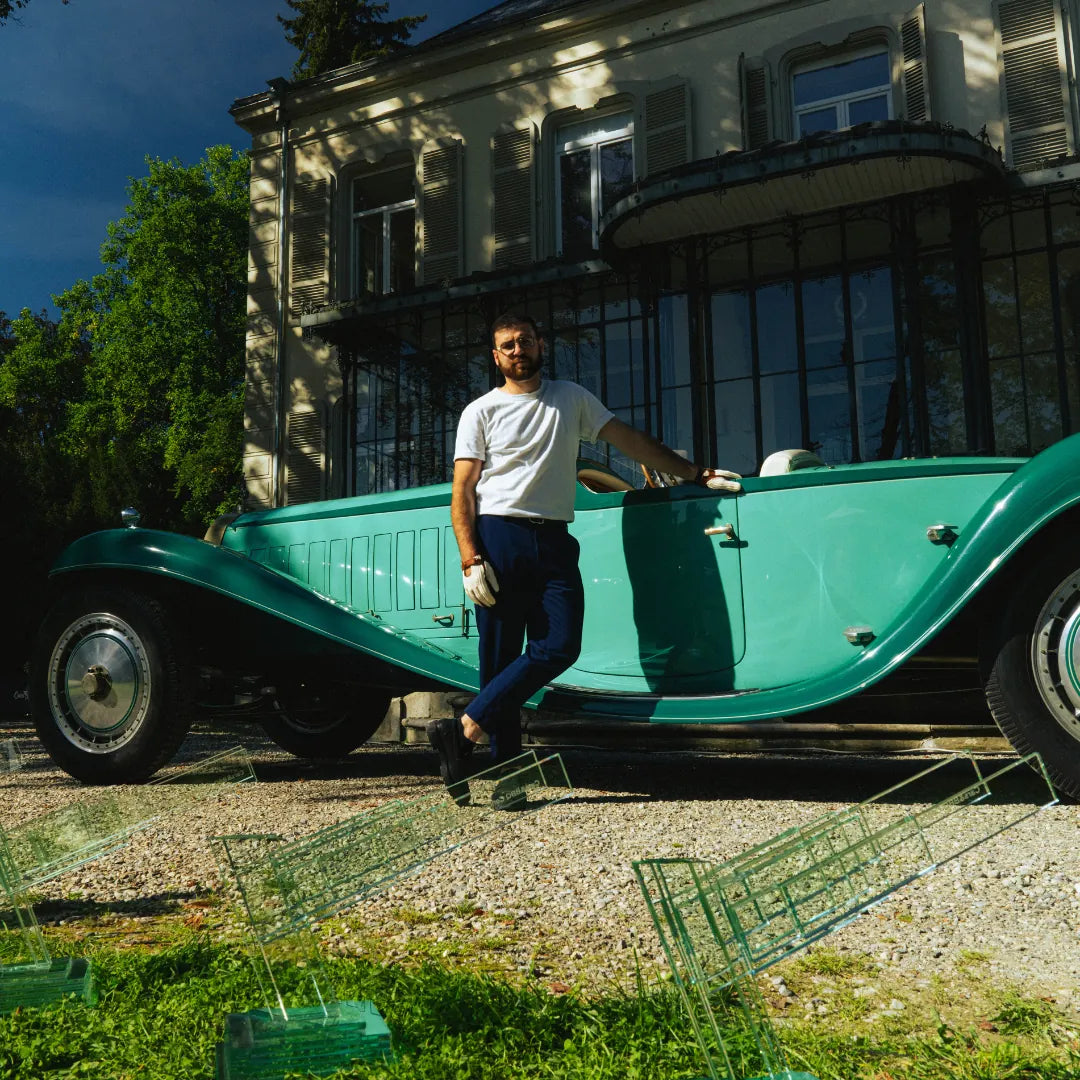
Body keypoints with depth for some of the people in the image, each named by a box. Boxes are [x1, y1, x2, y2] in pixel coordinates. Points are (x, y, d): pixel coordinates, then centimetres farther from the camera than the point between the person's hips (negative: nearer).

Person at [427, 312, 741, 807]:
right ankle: (506, 774, 4)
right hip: (498, 537, -3)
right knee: (500, 658, -4)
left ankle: (462, 732, -10)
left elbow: (632, 440, 18)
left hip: (553, 542, 3)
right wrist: (471, 561, -11)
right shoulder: (481, 411, 8)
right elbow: (461, 493, 2)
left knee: (560, 647, -14)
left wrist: (697, 473, 13)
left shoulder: (572, 398, 18)